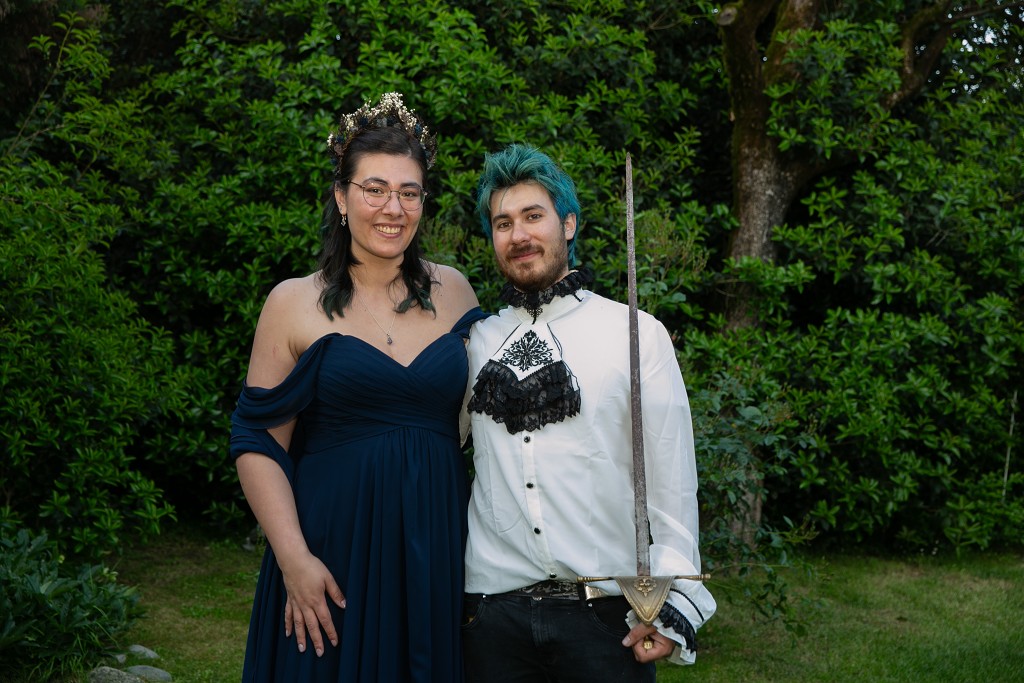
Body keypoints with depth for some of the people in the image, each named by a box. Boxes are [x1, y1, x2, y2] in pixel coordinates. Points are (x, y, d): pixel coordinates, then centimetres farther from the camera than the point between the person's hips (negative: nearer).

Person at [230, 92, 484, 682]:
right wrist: (293, 558, -13)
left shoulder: (453, 291, 6)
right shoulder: (295, 304, -3)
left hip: (439, 550, 3)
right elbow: (259, 443, -4)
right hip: (336, 550, -3)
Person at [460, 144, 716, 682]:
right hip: (494, 609, 2)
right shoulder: (478, 343, 9)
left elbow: (671, 479, -2)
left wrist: (671, 604, -6)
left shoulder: (638, 334, 0)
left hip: (608, 612, -2)